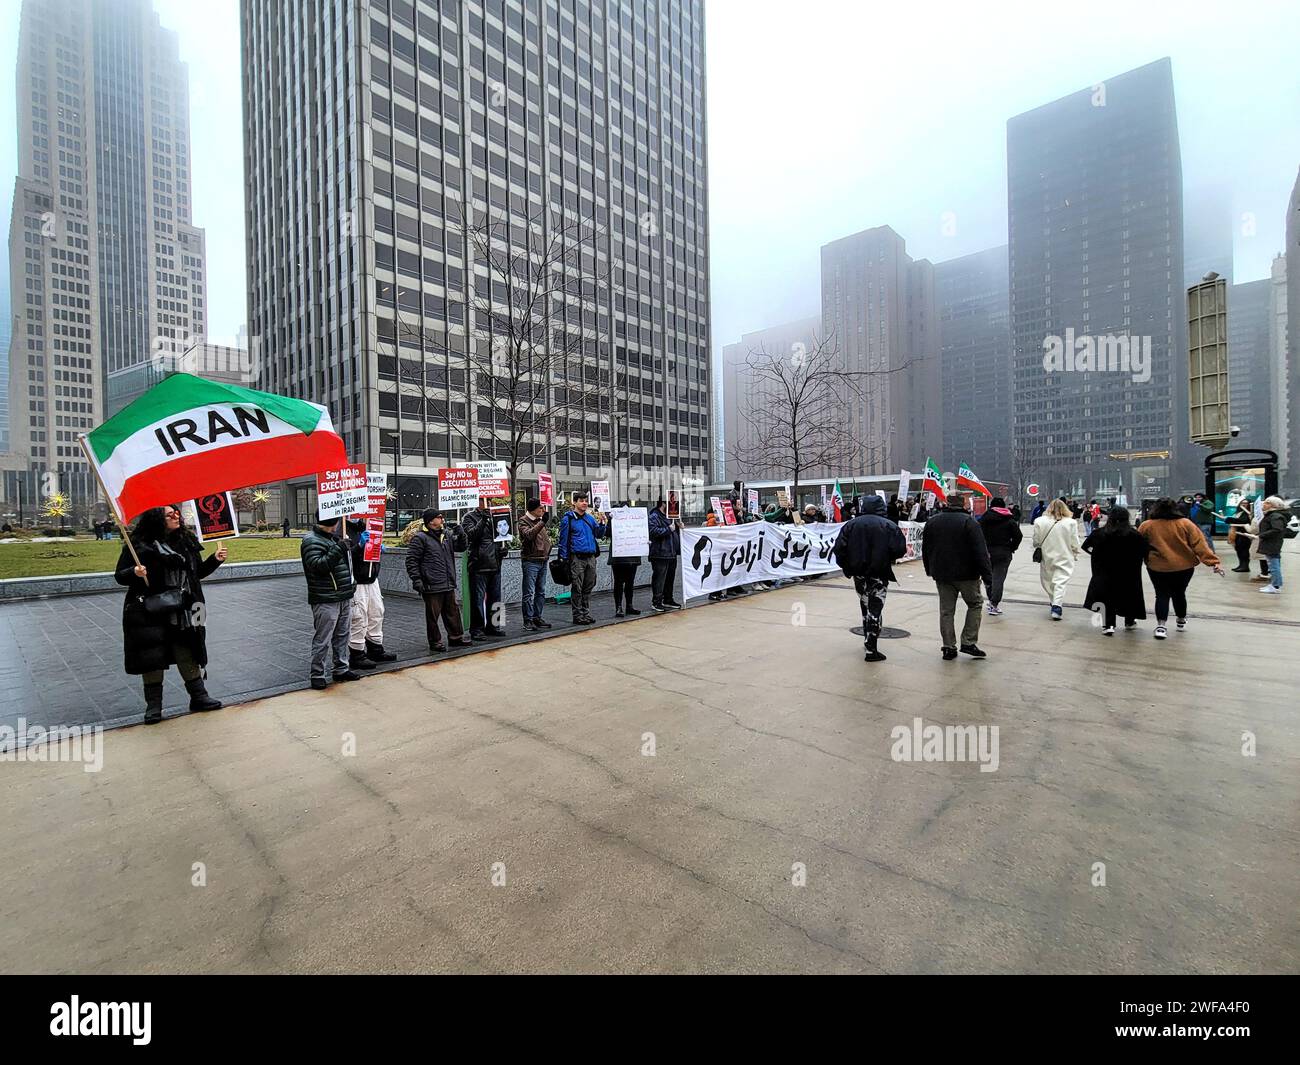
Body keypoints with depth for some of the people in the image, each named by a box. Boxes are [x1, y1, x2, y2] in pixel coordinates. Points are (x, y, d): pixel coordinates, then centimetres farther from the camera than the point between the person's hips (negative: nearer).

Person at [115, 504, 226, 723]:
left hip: (180, 611, 3)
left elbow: (198, 572, 14)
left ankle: (199, 696, 16)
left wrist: (215, 559, -2)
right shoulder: (138, 545, -7)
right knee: (152, 657, 5)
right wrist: (134, 573, -23)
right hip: (149, 613, -3)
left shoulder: (186, 541, 6)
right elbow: (119, 576, -3)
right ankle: (153, 705, 18)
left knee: (187, 652, 8)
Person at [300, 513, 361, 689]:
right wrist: (338, 549, -28)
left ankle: (342, 669, 28)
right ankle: (317, 674, 13)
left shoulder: (335, 537, 15)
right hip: (325, 600, -9)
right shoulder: (311, 541, -12)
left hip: (344, 597, 9)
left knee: (343, 635, 16)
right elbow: (317, 565, -25)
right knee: (322, 639, 1)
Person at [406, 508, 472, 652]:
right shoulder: (420, 538, -9)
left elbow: (461, 547, 18)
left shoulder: (447, 534, 11)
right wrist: (416, 580, -15)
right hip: (432, 586, -7)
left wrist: (460, 535, -1)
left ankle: (456, 636, 29)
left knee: (453, 612, 16)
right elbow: (411, 560, -10)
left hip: (449, 585, 7)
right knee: (433, 615, 5)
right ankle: (435, 642, 17)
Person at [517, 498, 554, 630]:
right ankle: (528, 620, 1)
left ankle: (537, 617, 21)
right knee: (529, 592, -5)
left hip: (543, 560, 8)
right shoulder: (524, 521, -7)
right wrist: (542, 522, -31)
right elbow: (528, 534, -27)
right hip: (530, 561, -8)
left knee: (541, 592, 12)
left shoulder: (540, 520, 16)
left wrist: (548, 545, 12)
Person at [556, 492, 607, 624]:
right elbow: (563, 540, -5)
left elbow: (599, 534, 13)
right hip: (577, 558, -6)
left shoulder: (590, 518, 13)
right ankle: (578, 616, 7)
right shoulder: (568, 519, -4)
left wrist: (602, 523, -3)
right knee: (577, 589, -1)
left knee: (588, 587, 11)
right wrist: (564, 558, -9)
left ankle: (586, 613, 20)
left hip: (591, 558, 6)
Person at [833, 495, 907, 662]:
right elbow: (900, 549, -12)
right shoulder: (890, 525, -5)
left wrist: (846, 566, 7)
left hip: (859, 573, 3)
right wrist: (889, 558, 9)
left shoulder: (852, 524, 1)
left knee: (865, 606, 21)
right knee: (875, 609, 1)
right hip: (880, 574, -3)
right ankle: (871, 649, -2)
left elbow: (839, 547, -5)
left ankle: (868, 640, 34)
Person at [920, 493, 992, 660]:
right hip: (966, 574, -4)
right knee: (975, 604, 14)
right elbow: (981, 552, -13)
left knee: (946, 610, 8)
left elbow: (925, 550, 12)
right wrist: (987, 575, -10)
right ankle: (968, 642, 8)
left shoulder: (932, 522, 5)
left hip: (941, 575, 4)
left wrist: (930, 571, 22)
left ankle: (949, 647, 9)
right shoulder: (969, 522, -9)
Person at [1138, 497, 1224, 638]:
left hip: (1158, 567, -2)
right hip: (1184, 566, 2)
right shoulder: (1185, 523, -3)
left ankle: (1161, 625, -7)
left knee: (1162, 595, 5)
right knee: (1179, 593, 19)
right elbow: (1200, 544, -6)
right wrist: (1213, 561, -7)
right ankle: (1181, 621, 36)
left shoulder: (1146, 526, -5)